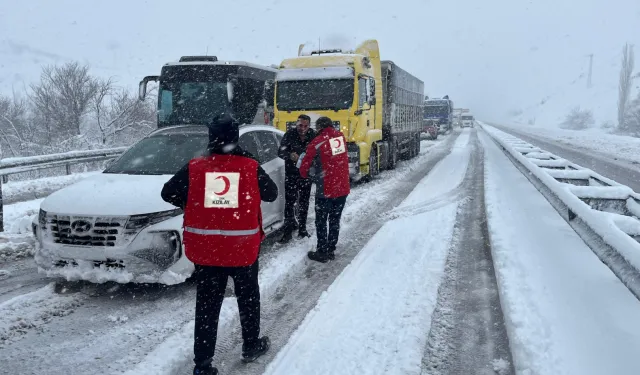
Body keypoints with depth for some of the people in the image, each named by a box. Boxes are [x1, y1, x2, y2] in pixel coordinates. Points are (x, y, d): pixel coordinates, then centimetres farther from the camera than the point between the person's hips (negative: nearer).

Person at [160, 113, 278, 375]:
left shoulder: (194, 168, -7)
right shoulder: (250, 167, -10)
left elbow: (168, 193, 2)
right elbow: (271, 194, 3)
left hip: (205, 250, 1)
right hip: (243, 248, -1)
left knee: (207, 306, 10)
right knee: (248, 298, 21)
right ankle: (251, 346, 36)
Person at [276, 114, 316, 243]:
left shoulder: (313, 135, -9)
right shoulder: (290, 134, -13)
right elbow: (280, 152, -17)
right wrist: (290, 155, -38)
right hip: (291, 174, -2)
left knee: (304, 203, 11)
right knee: (289, 202, -4)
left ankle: (302, 229, 24)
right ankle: (288, 230, 3)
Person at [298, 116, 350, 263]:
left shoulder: (317, 142, -12)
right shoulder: (341, 137, 4)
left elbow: (305, 164, -4)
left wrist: (305, 174, 19)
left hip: (326, 189, -5)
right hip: (343, 188, 5)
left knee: (321, 221, 8)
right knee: (335, 220, 16)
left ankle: (322, 252, 13)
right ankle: (331, 250, 23)